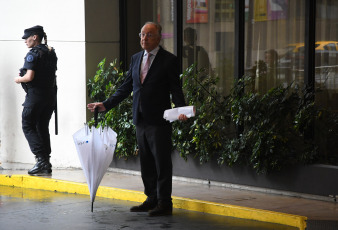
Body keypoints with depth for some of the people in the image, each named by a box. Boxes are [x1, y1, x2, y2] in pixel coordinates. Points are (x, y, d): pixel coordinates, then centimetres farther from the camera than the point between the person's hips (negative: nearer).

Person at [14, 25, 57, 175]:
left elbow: (29, 77, -20)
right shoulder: (51, 53, 12)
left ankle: (41, 159, -12)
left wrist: (18, 79, 0)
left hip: (35, 95, -8)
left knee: (28, 126, 1)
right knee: (43, 128, 13)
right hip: (50, 94, 8)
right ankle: (46, 164, 10)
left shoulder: (33, 54, -12)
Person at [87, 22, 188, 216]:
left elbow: (176, 90, -7)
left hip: (159, 120, -7)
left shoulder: (169, 60, -5)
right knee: (146, 162, 13)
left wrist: (181, 110, -23)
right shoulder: (136, 58, 13)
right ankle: (152, 199, 23)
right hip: (141, 120, 7)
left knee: (162, 162, -3)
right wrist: (106, 105, 11)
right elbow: (126, 87, 17)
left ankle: (164, 203, 4)